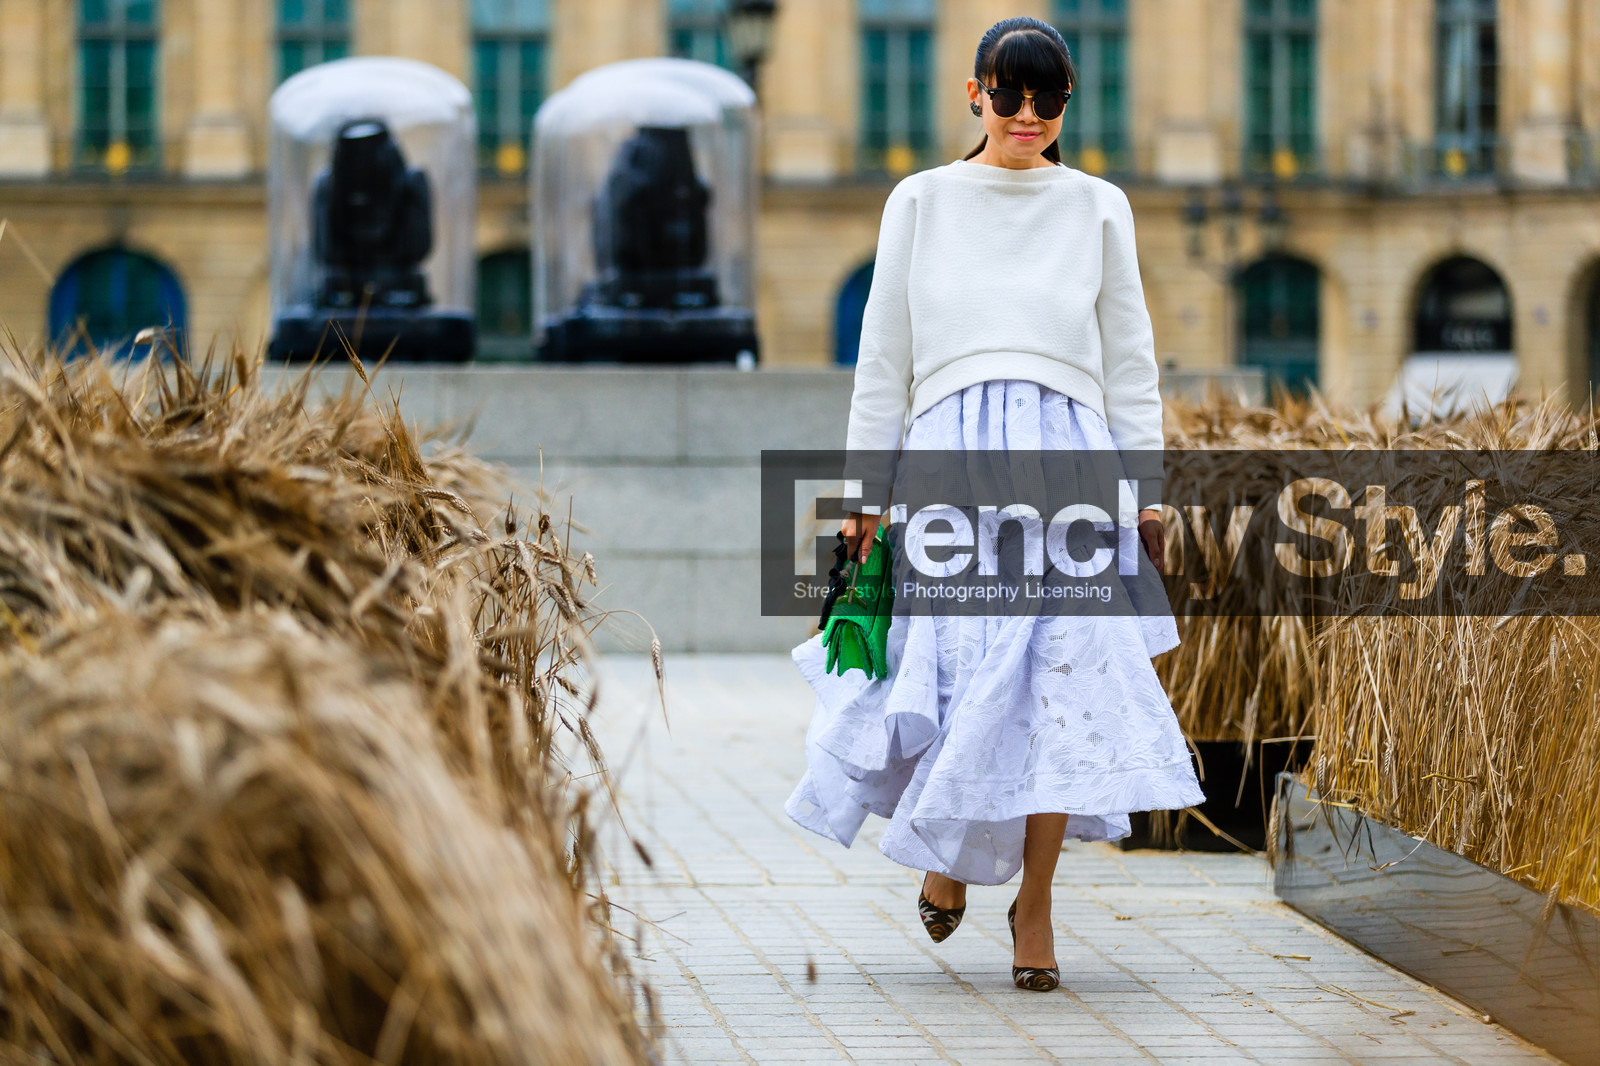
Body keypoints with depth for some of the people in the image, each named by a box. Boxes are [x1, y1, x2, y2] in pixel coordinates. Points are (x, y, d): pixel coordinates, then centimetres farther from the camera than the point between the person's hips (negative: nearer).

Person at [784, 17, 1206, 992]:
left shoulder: (1099, 208, 12)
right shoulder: (921, 203, 10)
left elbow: (1129, 360, 13)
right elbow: (884, 356, 11)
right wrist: (866, 488, 7)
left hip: (1069, 454, 0)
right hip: (953, 452, 0)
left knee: (1060, 670, -10)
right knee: (955, 666, -8)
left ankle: (1036, 902, 1)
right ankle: (947, 847, 22)